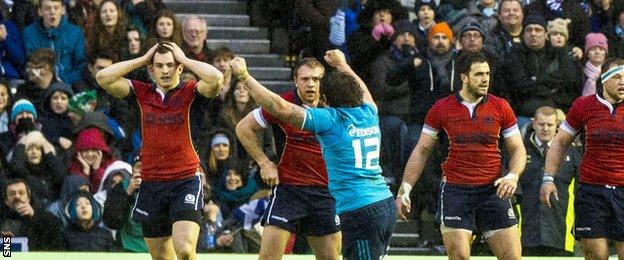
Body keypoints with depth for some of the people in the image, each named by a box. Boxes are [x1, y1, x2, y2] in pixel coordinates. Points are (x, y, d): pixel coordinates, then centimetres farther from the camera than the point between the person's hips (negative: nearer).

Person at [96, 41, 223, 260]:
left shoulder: (190, 93, -3)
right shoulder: (142, 93, 6)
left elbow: (216, 78, -23)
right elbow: (103, 77, -2)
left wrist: (185, 60, -9)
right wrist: (142, 59, -1)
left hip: (185, 182, -4)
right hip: (151, 183, 4)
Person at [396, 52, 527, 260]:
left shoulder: (501, 107, 3)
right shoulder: (441, 109, 1)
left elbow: (517, 149, 8)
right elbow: (422, 151, 8)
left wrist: (512, 176, -12)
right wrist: (404, 190, 3)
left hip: (492, 190, 1)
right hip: (455, 190, -1)